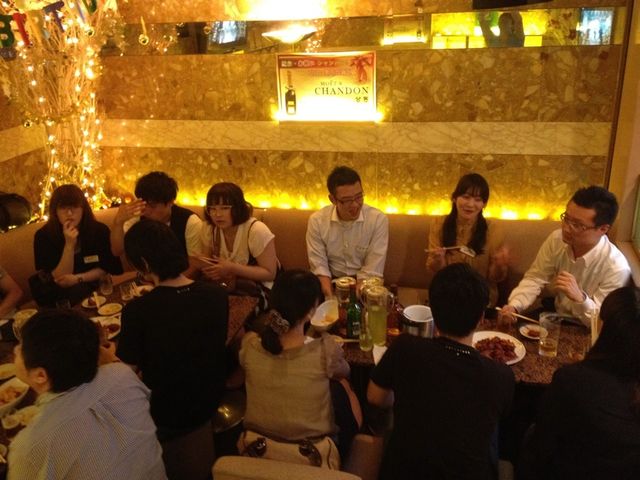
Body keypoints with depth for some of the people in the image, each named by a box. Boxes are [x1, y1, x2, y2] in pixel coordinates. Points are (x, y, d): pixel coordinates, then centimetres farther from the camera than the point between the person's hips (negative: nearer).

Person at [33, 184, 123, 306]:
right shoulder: (43, 236, -10)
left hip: (96, 289, 4)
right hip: (59, 297, -4)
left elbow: (106, 268, 1)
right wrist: (69, 245, -24)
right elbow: (61, 280, -13)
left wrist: (78, 278, -16)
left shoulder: (99, 230, -3)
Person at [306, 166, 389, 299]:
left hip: (363, 285, -1)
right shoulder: (317, 220, -7)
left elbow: (372, 271, -12)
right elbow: (319, 266, -6)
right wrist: (332, 299, -20)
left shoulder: (378, 220, -12)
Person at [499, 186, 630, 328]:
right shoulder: (557, 239, -11)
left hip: (586, 334, -4)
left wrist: (579, 298, -38)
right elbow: (535, 278, -3)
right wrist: (513, 306, -20)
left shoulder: (616, 268, -25)